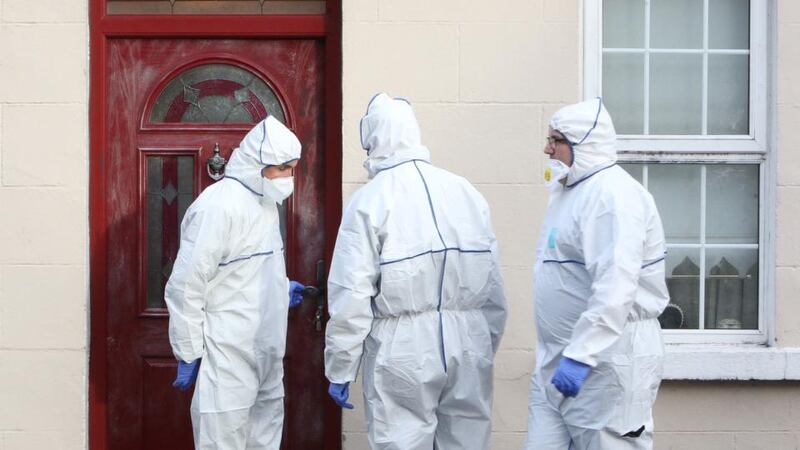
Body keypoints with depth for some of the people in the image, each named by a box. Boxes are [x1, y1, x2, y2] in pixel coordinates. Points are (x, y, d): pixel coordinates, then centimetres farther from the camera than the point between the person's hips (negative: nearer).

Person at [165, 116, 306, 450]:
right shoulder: (218, 205, -17)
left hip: (265, 358, 9)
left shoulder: (265, 203, 12)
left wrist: (281, 289, 13)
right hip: (227, 362, -9)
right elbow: (185, 287, -17)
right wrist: (188, 355, -14)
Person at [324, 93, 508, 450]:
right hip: (468, 346, 4)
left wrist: (339, 370, 0)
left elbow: (351, 296, -10)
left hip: (404, 351, -4)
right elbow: (493, 289, 7)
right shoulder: (467, 192, 6)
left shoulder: (371, 200, -6)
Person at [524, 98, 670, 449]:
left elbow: (615, 288, -26)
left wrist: (581, 355, -28)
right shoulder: (570, 191, 17)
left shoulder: (612, 194, -15)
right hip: (557, 361, 9)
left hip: (607, 361, -9)